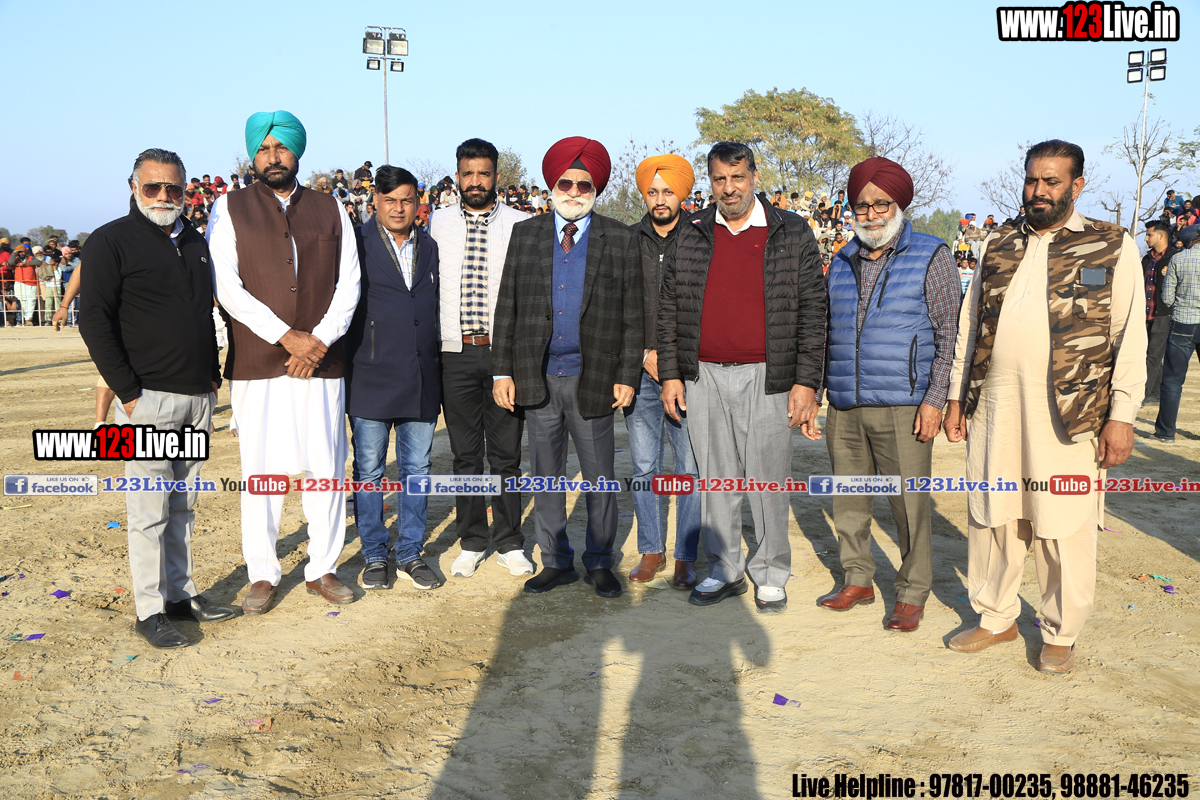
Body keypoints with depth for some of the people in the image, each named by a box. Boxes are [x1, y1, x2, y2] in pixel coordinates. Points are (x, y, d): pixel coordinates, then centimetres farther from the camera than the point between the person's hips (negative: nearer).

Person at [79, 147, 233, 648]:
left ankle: (181, 593, 21)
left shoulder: (195, 244, 16)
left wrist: (213, 377, 14)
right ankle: (150, 611, 5)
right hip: (149, 399, -6)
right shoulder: (111, 242, -4)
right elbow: (94, 321, -9)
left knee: (183, 506, 12)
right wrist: (127, 392, -14)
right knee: (149, 509, -3)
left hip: (198, 399, 6)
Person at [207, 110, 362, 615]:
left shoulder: (330, 210, 11)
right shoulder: (230, 209, 5)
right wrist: (285, 336, -13)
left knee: (326, 466, 4)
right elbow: (227, 287, -4)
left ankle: (322, 569, 17)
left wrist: (320, 339, -8)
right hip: (256, 364, -2)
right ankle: (263, 575, 14)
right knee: (260, 469, 2)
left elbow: (349, 282, 6)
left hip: (323, 362, 2)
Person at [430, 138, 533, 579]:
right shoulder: (437, 223, 7)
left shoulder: (521, 225, 3)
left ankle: (509, 543, 16)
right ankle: (471, 542, 20)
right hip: (455, 350, 1)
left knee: (506, 452, 4)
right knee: (465, 453, 8)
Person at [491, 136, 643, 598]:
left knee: (600, 478, 7)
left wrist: (626, 377, -4)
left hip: (593, 380, -2)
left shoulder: (619, 240, 2)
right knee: (545, 475, 10)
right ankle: (557, 562, 25)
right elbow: (507, 308, 6)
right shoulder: (524, 234, 7)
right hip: (538, 379, 2)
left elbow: (631, 316, 2)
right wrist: (502, 372, 1)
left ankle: (600, 563, 23)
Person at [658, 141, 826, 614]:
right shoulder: (691, 237, 8)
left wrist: (806, 382, -7)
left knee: (767, 479, 4)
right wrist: (670, 373, 5)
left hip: (766, 378, -2)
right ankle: (723, 570, 23)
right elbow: (669, 309, 11)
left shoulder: (791, 234, 1)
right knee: (716, 478, 10)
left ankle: (770, 575, 19)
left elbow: (812, 310, -1)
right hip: (704, 378, 3)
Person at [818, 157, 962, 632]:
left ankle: (912, 594, 12)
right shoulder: (842, 263, 14)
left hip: (902, 409, -5)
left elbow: (950, 333, -2)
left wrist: (935, 399, -10)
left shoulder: (930, 258, 0)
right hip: (844, 408, 5)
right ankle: (858, 580, 25)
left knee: (909, 504, -2)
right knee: (848, 500, 10)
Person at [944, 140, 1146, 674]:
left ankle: (1061, 634, 22)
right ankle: (996, 617, 28)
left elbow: (1130, 338, -2)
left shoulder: (1113, 247, 2)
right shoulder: (998, 247, 14)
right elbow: (968, 325, 16)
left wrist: (1121, 415, -8)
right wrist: (957, 397, 11)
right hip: (993, 409, 4)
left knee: (1064, 528, 4)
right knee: (991, 516, 10)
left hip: (1068, 413, -3)